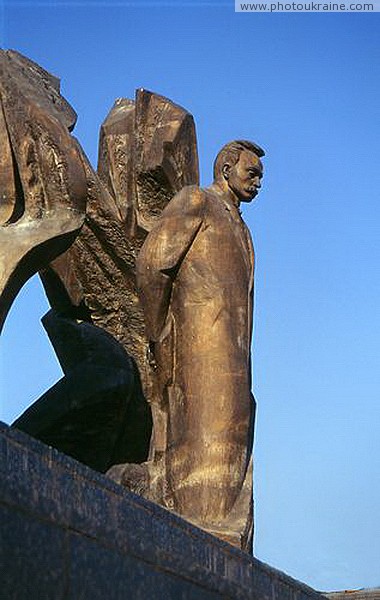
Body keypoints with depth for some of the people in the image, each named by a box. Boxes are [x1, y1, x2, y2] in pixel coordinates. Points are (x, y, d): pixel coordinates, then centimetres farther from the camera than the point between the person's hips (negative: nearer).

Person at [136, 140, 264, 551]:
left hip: (230, 353, 9)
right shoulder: (195, 201, 6)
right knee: (209, 439, -17)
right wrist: (158, 340, -10)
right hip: (202, 334, -8)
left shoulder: (237, 226, 32)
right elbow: (151, 264, -8)